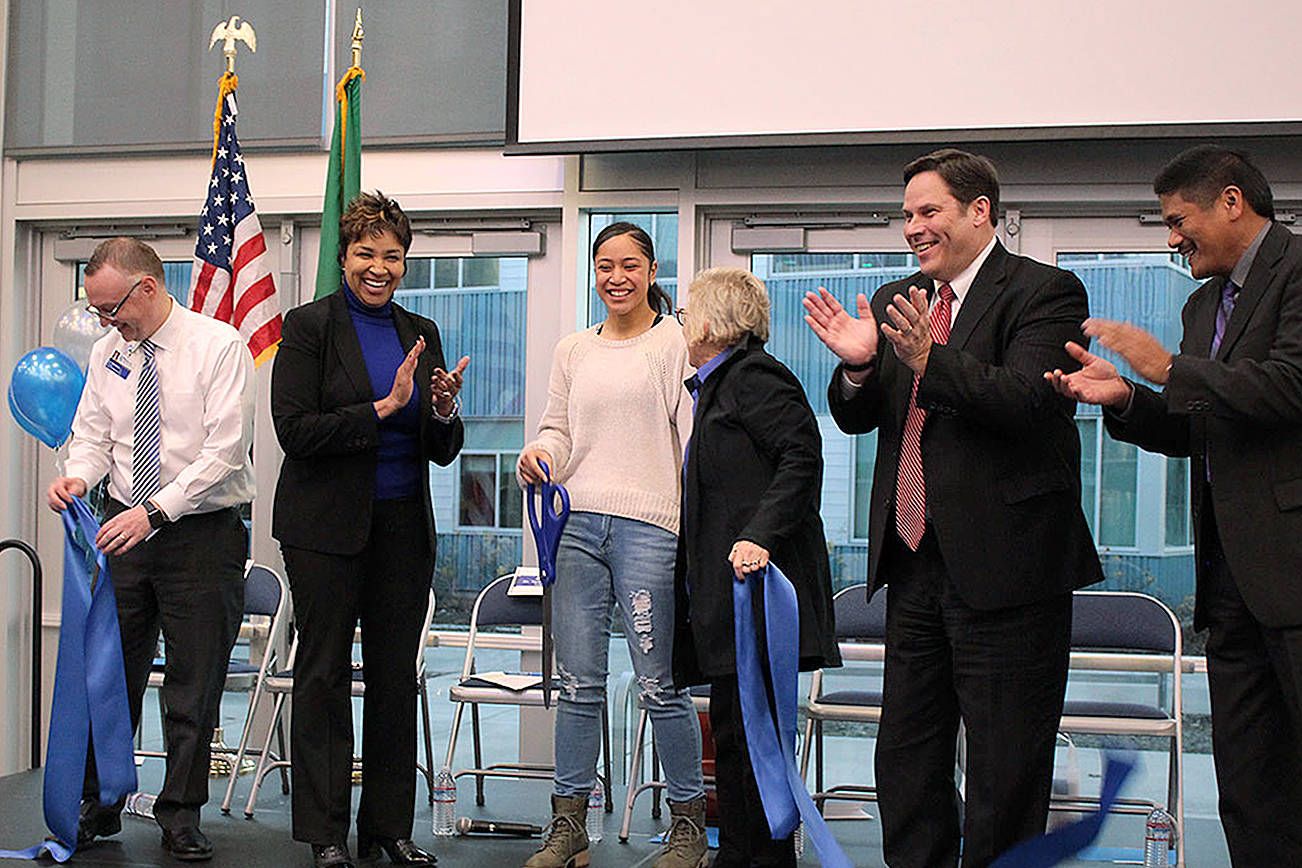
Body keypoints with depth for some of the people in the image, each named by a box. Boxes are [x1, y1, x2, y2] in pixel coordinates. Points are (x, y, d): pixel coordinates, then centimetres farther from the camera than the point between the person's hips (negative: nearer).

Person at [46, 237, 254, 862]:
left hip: (203, 532, -5)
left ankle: (181, 818, 13)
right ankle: (97, 807, 21)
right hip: (124, 526, 5)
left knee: (193, 686, 2)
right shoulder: (108, 352, 7)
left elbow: (223, 451, -17)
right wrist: (79, 475, -11)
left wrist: (154, 510, -25)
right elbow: (93, 433, 12)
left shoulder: (220, 347, -11)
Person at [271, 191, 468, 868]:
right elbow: (295, 431, -13)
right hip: (327, 526, -4)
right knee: (324, 674, 1)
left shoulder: (421, 334, 12)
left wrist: (444, 414, -11)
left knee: (396, 676, 7)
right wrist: (385, 408, -19)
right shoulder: (309, 326, -2)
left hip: (403, 526, 4)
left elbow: (442, 451, 11)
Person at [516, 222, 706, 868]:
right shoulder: (573, 351, 19)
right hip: (576, 523, 4)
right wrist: (537, 456, -3)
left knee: (658, 685, -4)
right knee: (578, 684, 5)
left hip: (647, 524, -4)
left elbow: (695, 435, -2)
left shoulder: (676, 341, 4)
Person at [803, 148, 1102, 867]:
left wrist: (930, 360, -31)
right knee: (906, 758, 15)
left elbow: (1031, 402, -21)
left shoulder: (1044, 292, -7)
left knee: (1004, 772, 0)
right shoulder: (896, 302, 14)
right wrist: (858, 366, -11)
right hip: (915, 563, 7)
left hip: (1004, 568, -7)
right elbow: (856, 418, 11)